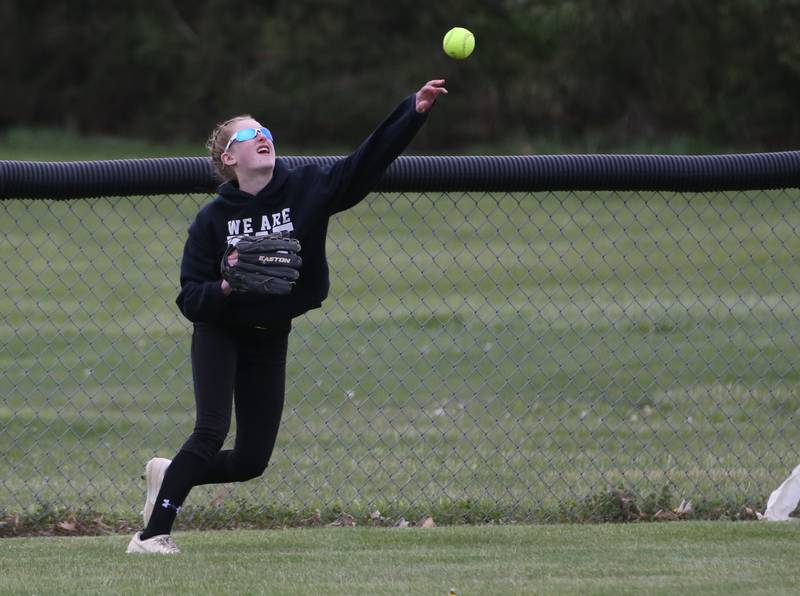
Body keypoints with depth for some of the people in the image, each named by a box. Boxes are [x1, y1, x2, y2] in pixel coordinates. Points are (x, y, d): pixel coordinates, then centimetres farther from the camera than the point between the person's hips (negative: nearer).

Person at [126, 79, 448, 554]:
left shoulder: (308, 189, -9)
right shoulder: (213, 219, -12)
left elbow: (368, 162, -19)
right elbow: (190, 299, -12)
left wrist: (415, 112, -31)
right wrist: (223, 288, -33)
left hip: (271, 337, 3)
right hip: (219, 333, -3)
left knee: (252, 459, 2)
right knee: (212, 430, -19)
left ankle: (168, 475, 29)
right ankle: (152, 534, -11)